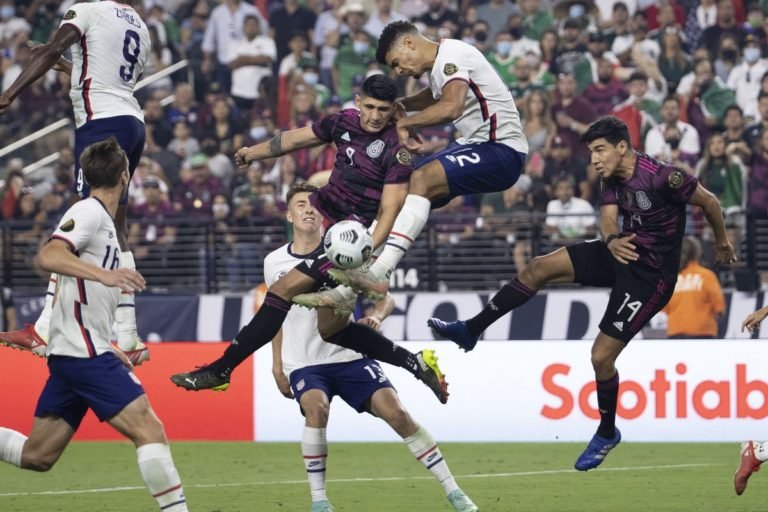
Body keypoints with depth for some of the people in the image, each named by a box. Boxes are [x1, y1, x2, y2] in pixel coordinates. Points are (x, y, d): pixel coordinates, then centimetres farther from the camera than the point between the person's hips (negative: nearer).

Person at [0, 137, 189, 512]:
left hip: (73, 354, 10)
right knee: (149, 429, -15)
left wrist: (110, 352, 30)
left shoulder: (99, 217, 20)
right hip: (83, 353, -10)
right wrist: (104, 274, -38)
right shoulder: (89, 212, -8)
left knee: (37, 456, 9)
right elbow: (48, 256, -26)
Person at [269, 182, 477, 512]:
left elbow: (386, 298, -3)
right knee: (316, 408, -31)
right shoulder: (275, 262, 4)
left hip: (349, 356, 0)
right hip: (303, 363, 0)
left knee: (395, 412, -14)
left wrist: (376, 316, -25)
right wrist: (276, 365, 16)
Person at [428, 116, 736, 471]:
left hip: (650, 275, -8)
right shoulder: (613, 178, 0)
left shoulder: (662, 177, -25)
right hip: (622, 253, 8)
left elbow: (709, 201, -14)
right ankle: (470, 330, 7)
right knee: (539, 268, -2)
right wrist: (612, 240, -31)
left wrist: (722, 242, 3)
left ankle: (607, 433, 15)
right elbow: (608, 218, -5)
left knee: (602, 356, -9)